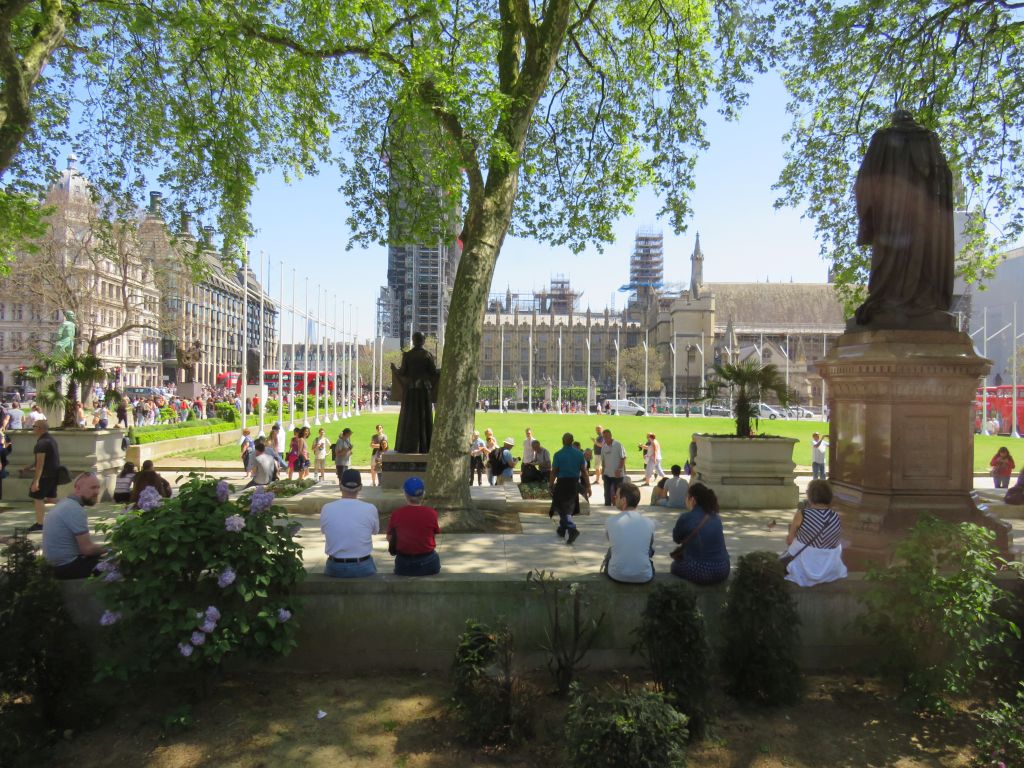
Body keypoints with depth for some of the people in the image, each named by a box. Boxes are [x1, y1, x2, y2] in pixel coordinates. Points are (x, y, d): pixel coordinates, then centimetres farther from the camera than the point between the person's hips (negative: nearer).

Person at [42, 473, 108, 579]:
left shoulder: (65, 503, 10)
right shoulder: (75, 510, -21)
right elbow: (87, 549, -21)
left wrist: (102, 548, 7)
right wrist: (108, 548, -4)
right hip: (67, 567, -10)